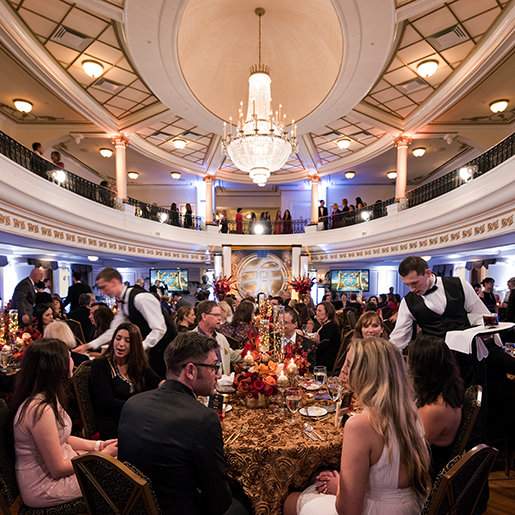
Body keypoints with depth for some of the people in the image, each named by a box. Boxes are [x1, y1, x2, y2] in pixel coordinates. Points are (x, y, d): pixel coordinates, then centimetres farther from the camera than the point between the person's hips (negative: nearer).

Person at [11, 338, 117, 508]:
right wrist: (103, 454, -13)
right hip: (43, 487, -8)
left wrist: (98, 445, 0)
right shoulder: (40, 409, -30)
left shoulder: (47, 397, 0)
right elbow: (58, 469, -23)